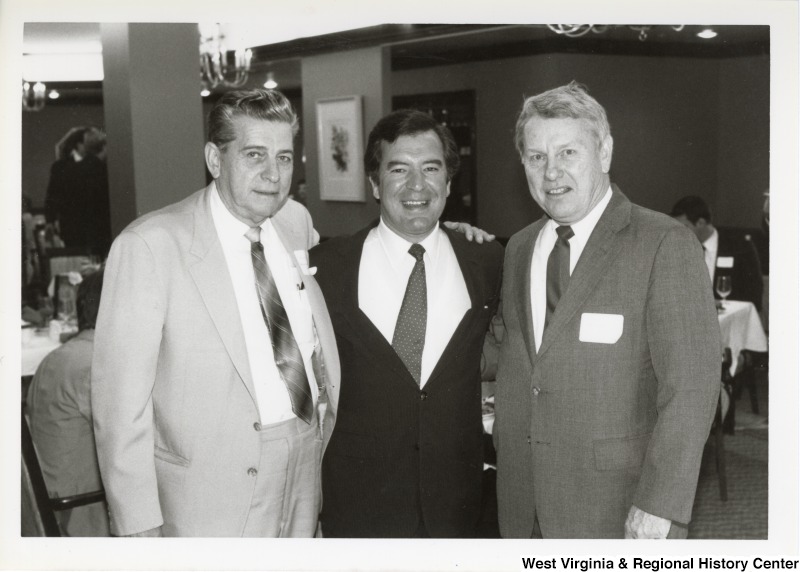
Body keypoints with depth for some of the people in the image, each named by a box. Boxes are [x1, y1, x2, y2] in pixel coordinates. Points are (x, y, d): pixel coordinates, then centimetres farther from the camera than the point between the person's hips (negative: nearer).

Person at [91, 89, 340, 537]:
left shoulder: (297, 222, 4)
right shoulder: (149, 246, -14)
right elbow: (121, 399, -14)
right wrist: (138, 525, -15)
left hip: (306, 480, 5)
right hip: (214, 498, -5)